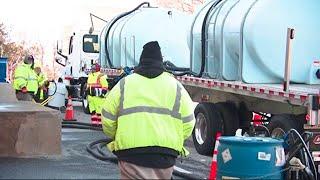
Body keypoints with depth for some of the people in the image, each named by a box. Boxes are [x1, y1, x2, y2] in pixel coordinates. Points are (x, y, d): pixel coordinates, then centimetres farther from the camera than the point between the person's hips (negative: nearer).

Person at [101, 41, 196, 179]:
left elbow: (108, 120, 7)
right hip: (165, 157, 2)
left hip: (131, 153, -2)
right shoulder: (175, 86, 10)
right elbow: (188, 123, 7)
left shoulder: (124, 84, 6)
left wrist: (120, 138, 26)